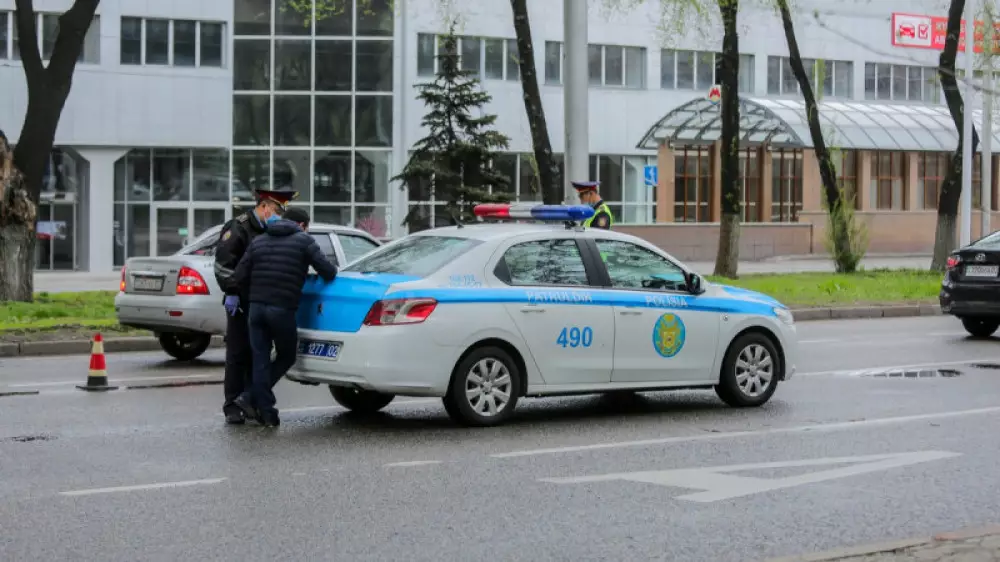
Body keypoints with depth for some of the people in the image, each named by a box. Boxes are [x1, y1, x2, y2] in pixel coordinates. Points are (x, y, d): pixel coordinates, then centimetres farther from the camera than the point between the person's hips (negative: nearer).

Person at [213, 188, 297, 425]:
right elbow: (223, 262, -13)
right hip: (241, 303, -7)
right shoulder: (238, 227, -7)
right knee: (238, 353, -4)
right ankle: (232, 406, -1)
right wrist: (231, 293, -17)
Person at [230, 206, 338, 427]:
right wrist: (330, 272, 18)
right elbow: (328, 271, -5)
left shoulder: (259, 241, 15)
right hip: (283, 309, -4)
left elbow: (239, 276, 9)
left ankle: (266, 412, 4)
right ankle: (251, 398, 2)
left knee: (260, 359, 9)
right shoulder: (303, 241, 2)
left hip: (256, 307, 4)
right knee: (286, 357, 12)